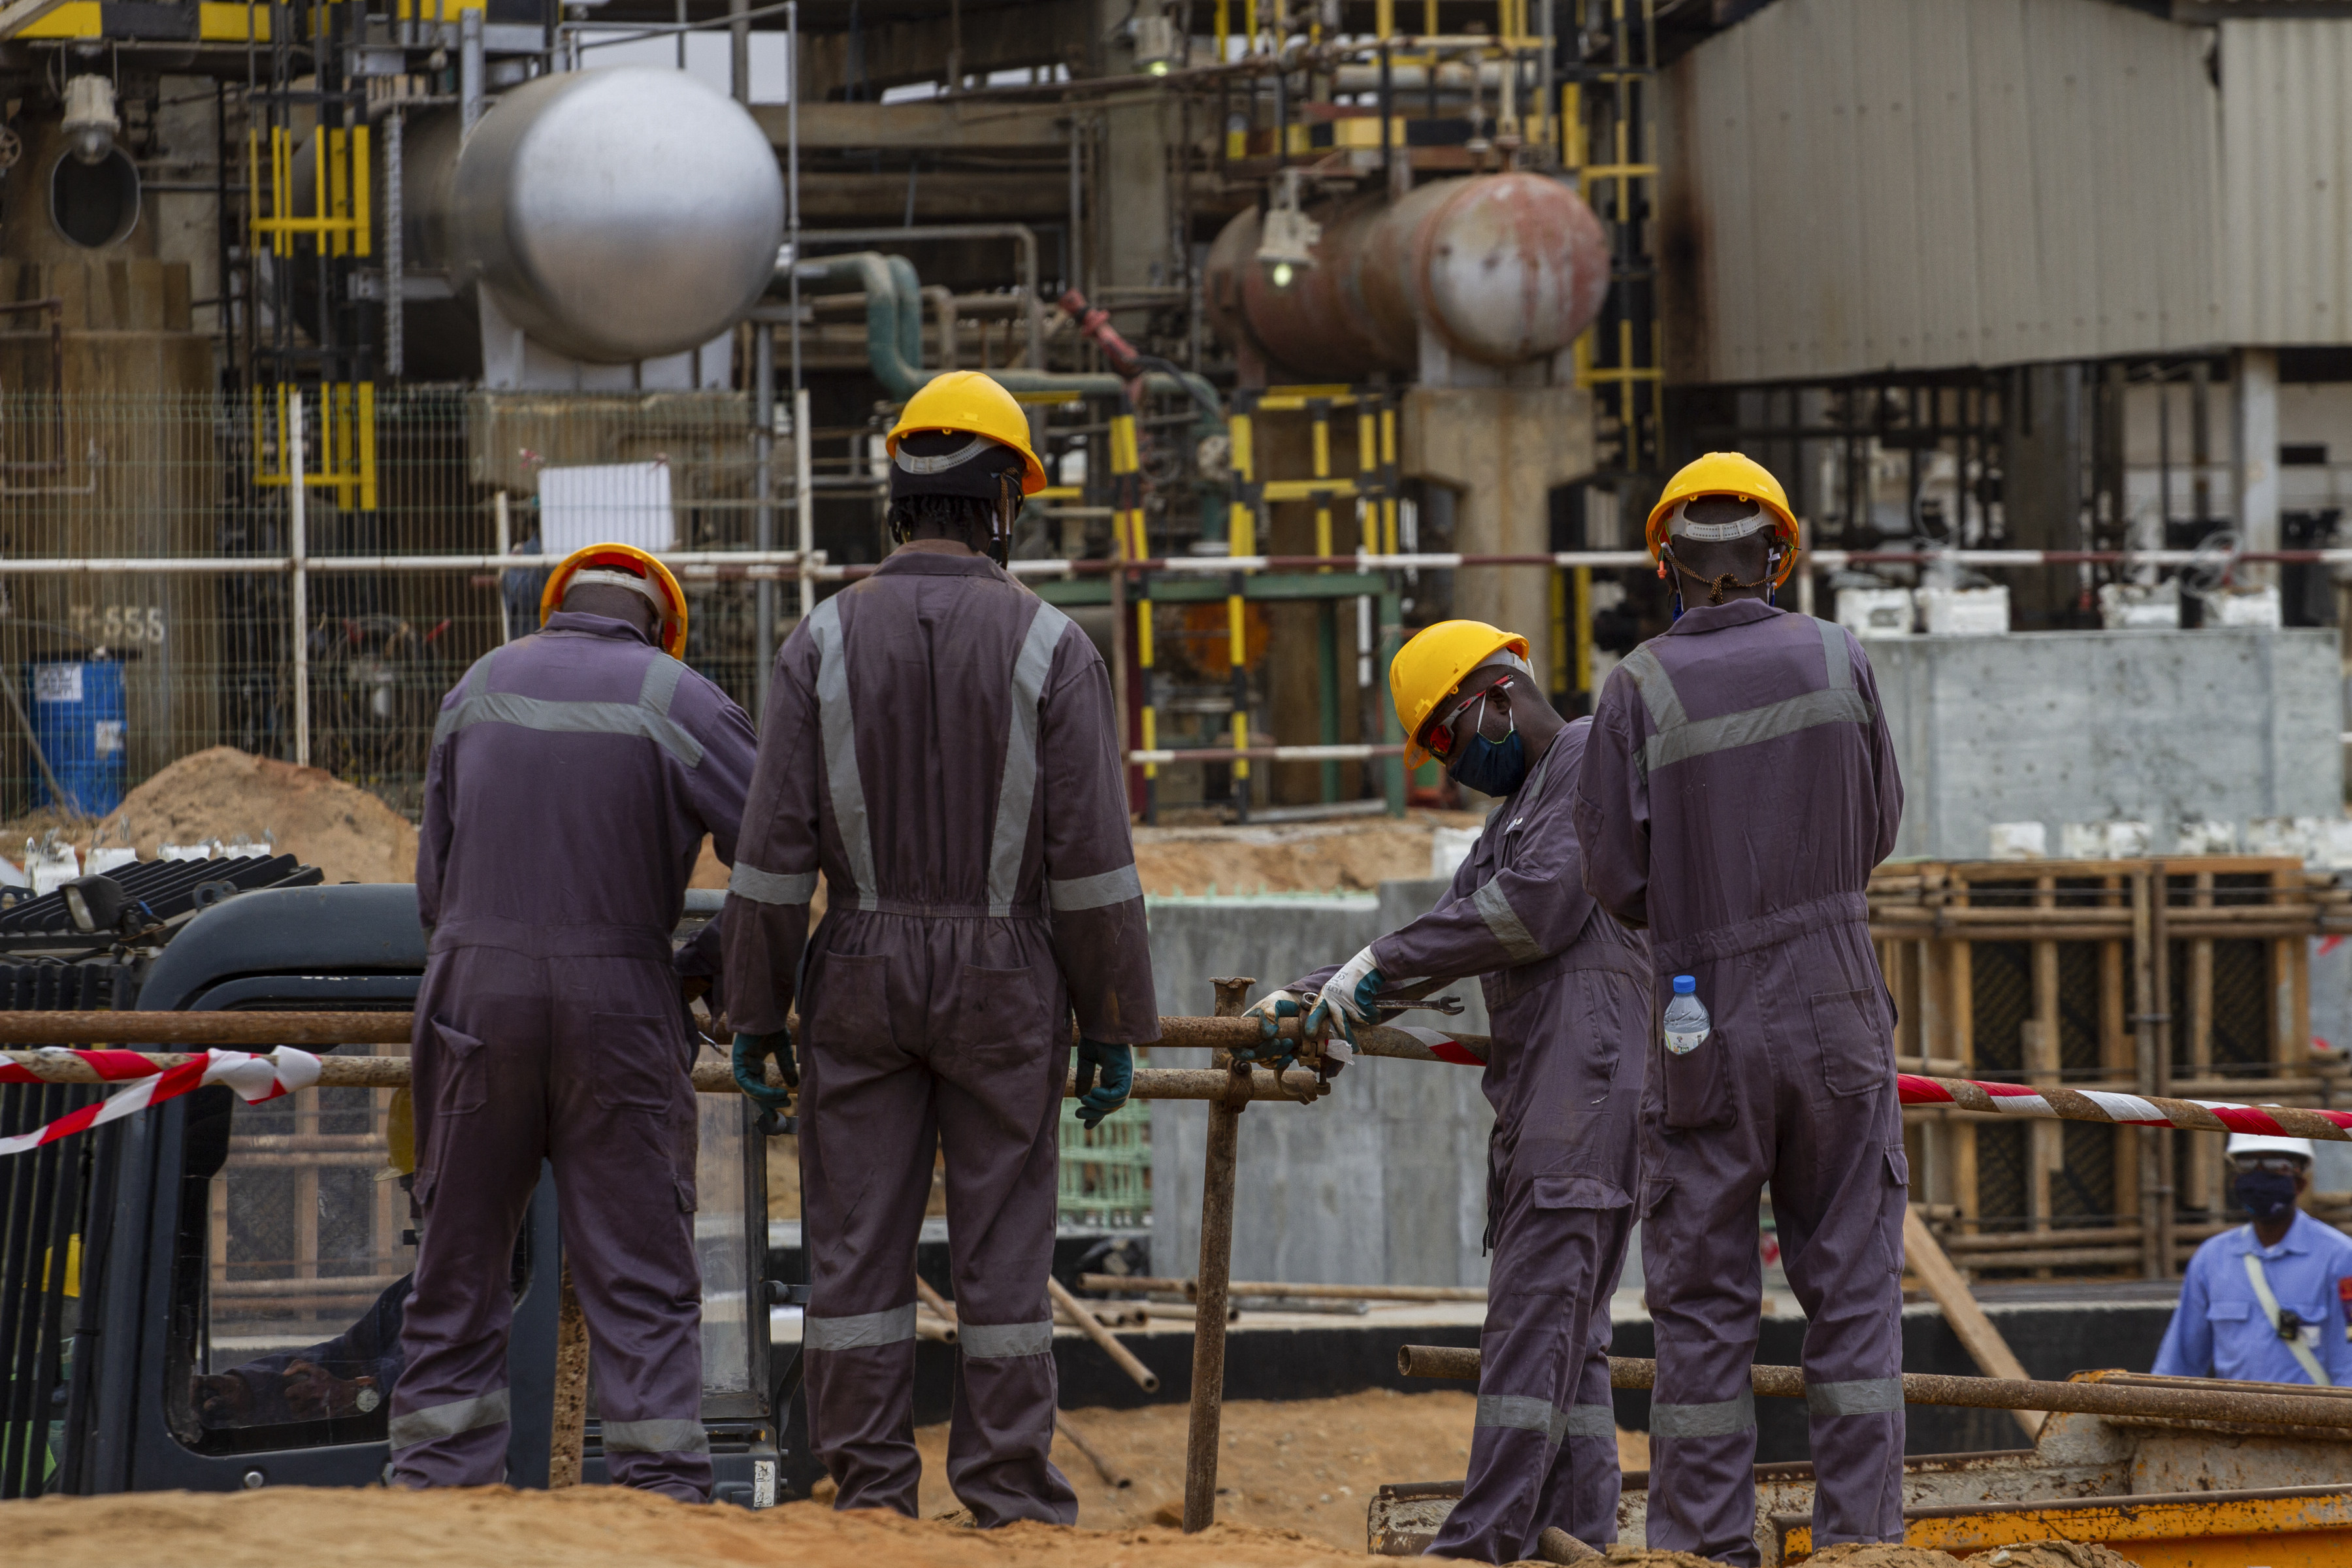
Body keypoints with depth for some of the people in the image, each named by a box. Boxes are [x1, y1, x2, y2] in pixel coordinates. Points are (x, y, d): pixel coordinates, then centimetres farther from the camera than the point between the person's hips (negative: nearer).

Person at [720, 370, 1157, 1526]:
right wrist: (1117, 1027, -1)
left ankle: (869, 1489, 4)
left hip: (862, 973, 1)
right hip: (1005, 984, -1)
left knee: (859, 1242, 4)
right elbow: (1092, 863, -8)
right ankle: (1011, 1497, 4)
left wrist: (755, 1014, 2)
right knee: (1003, 1245, 4)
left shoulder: (824, 642, -4)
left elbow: (775, 852, -5)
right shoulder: (1050, 648, -7)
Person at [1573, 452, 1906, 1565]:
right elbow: (1875, 828, 8)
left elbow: (1613, 872, -7)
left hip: (1707, 1025, -1)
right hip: (1837, 1015, 1)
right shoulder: (1838, 661, -2)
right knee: (1852, 1284, 7)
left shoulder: (1642, 688, -8)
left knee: (1702, 1298, 5)